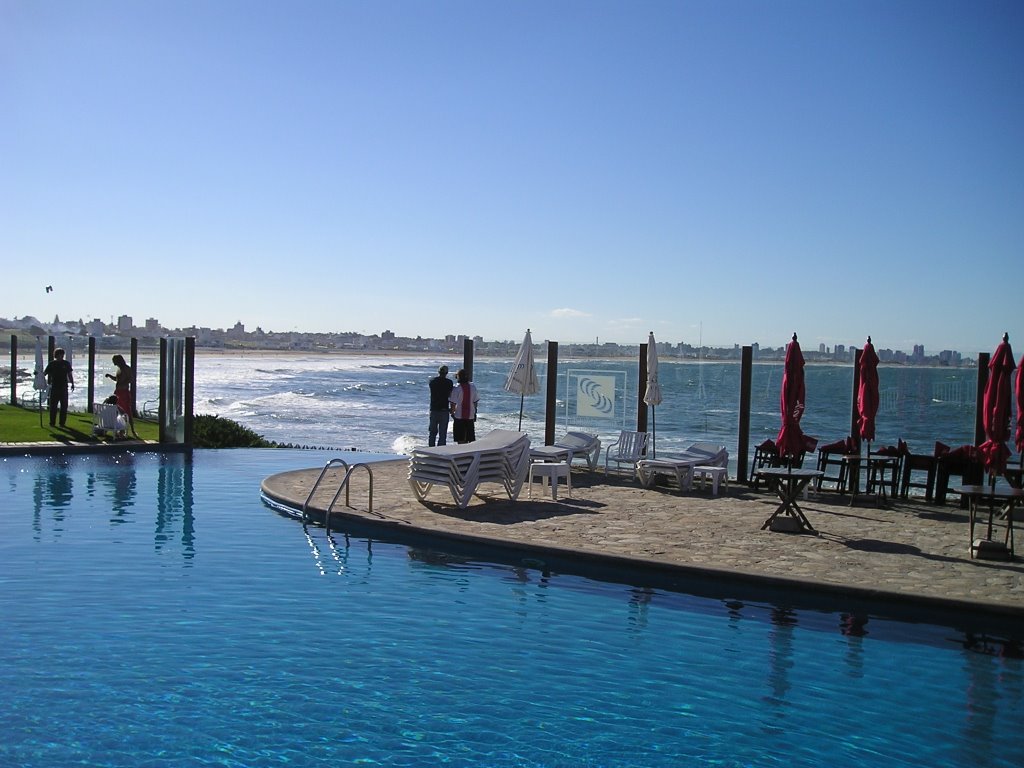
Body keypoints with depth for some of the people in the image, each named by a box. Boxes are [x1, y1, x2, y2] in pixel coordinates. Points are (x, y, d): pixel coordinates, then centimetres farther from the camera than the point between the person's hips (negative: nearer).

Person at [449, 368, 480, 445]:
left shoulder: (456, 389, -14)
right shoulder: (473, 386, -1)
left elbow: (453, 403, -11)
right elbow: (476, 401, 5)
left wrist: (452, 412, 6)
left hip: (459, 416, -4)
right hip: (471, 416, 4)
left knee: (461, 438, 2)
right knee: (471, 438, 12)